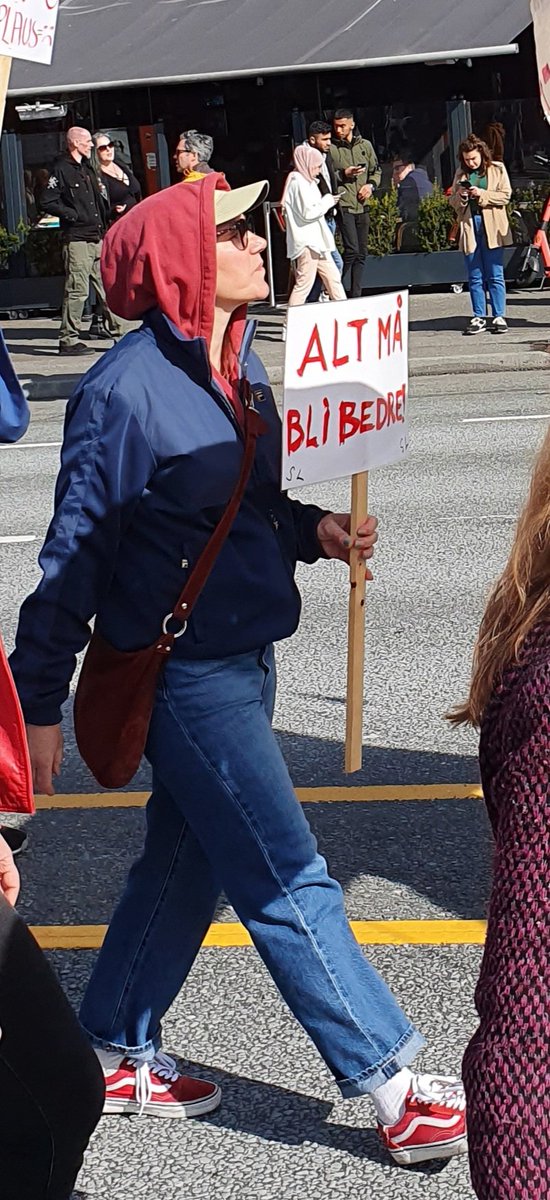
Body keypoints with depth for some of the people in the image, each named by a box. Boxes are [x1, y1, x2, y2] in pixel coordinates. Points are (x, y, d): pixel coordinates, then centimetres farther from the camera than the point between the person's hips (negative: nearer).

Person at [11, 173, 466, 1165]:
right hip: (185, 676, -9)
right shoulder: (126, 391, -19)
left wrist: (315, 530, -3)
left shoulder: (236, 362, 6)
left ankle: (115, 1054, 34)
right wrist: (38, 700, -13)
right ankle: (394, 1090, 7)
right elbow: (75, 553, -16)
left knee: (186, 862, 18)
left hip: (241, 662, 9)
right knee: (290, 885, -2)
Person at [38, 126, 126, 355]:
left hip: (96, 239, 8)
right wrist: (72, 214, -13)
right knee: (77, 290, -8)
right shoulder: (62, 170, -6)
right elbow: (45, 202, -12)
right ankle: (68, 339, -3)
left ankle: (117, 332, 12)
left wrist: (103, 227, 17)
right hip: (76, 239, -8)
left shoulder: (87, 169, 19)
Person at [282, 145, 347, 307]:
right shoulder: (298, 182, -14)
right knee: (304, 284, -9)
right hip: (306, 241, -11)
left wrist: (326, 202, 9)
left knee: (333, 278, 12)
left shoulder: (306, 181, 18)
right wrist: (327, 201, -8)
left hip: (316, 241, 11)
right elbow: (308, 212, -20)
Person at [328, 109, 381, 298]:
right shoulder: (330, 148, -1)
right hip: (343, 204, -5)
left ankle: (356, 295, 12)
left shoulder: (365, 145, 11)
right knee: (352, 250, -15)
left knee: (362, 253, 6)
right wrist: (343, 174, -15)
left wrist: (371, 185, -1)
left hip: (362, 205, 5)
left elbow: (376, 170, 18)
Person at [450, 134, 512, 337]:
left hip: (491, 228, -3)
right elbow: (453, 202, 16)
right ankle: (479, 318, 7)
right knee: (475, 277, 3)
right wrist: (461, 196, -6)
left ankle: (499, 317, 0)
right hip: (469, 227, 3)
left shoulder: (497, 170, 6)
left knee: (495, 275, -2)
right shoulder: (461, 174, 15)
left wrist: (482, 194, -14)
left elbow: (505, 195, -2)